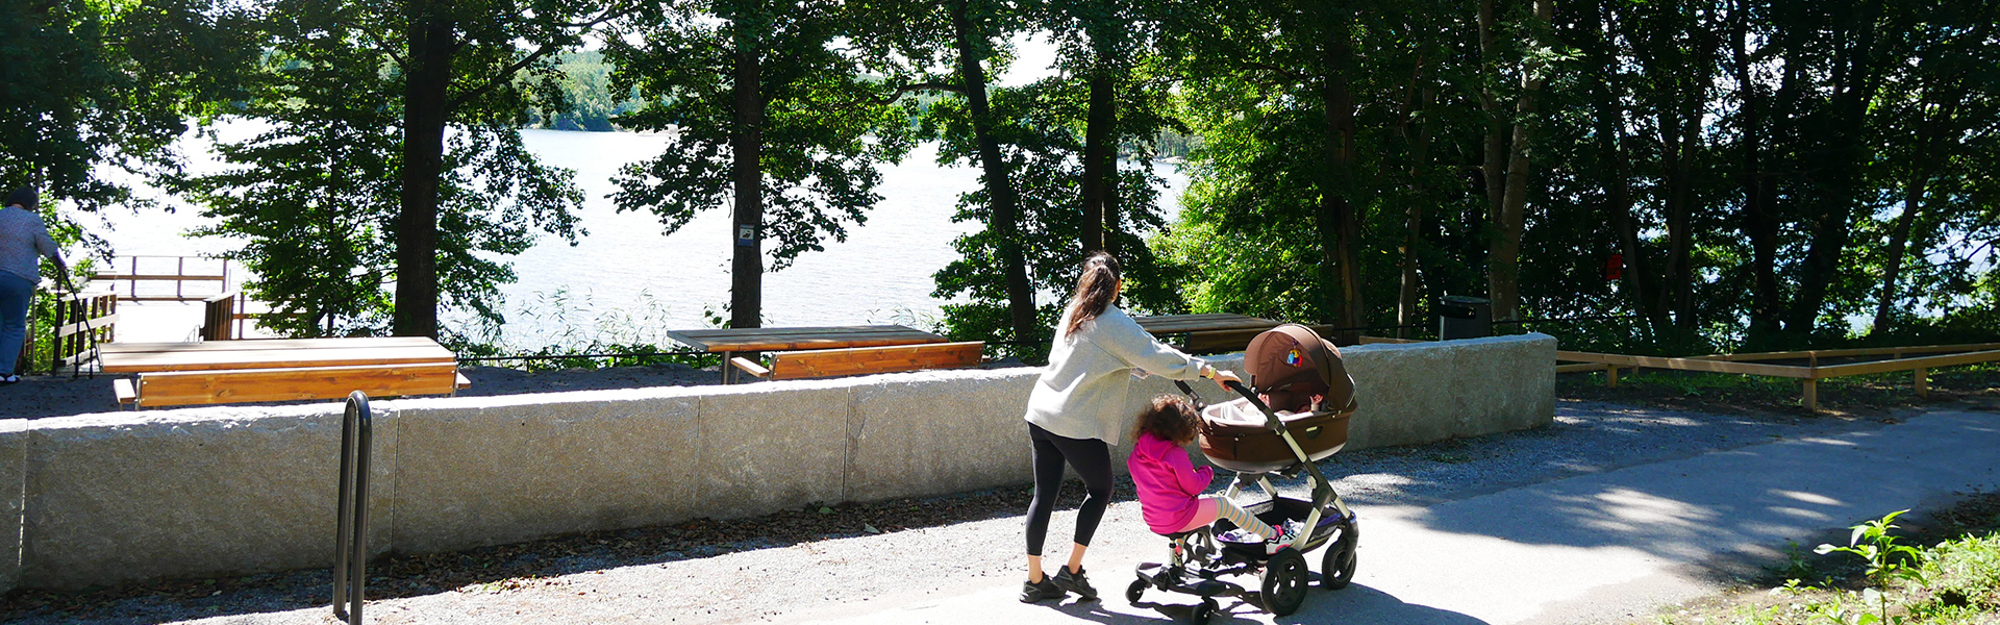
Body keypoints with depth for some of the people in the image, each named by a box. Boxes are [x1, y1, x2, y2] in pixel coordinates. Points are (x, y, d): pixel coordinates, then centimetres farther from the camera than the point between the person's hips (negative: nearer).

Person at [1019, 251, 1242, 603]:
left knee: (1045, 494, 10)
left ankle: (1035, 581, 14)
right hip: (1077, 425, -7)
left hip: (1041, 413, 7)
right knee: (1100, 489, 12)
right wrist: (1208, 371, -11)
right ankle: (1072, 571, 9)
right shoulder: (1114, 324, -11)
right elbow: (1155, 357, -16)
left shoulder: (1073, 313, 13)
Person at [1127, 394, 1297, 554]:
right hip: (1179, 519, -8)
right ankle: (1273, 537, 20)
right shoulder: (1175, 453, -20)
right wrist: (1207, 473, 6)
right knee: (1225, 505, 11)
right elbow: (1193, 486, -15)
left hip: (1152, 519, 8)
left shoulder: (1137, 451, 1)